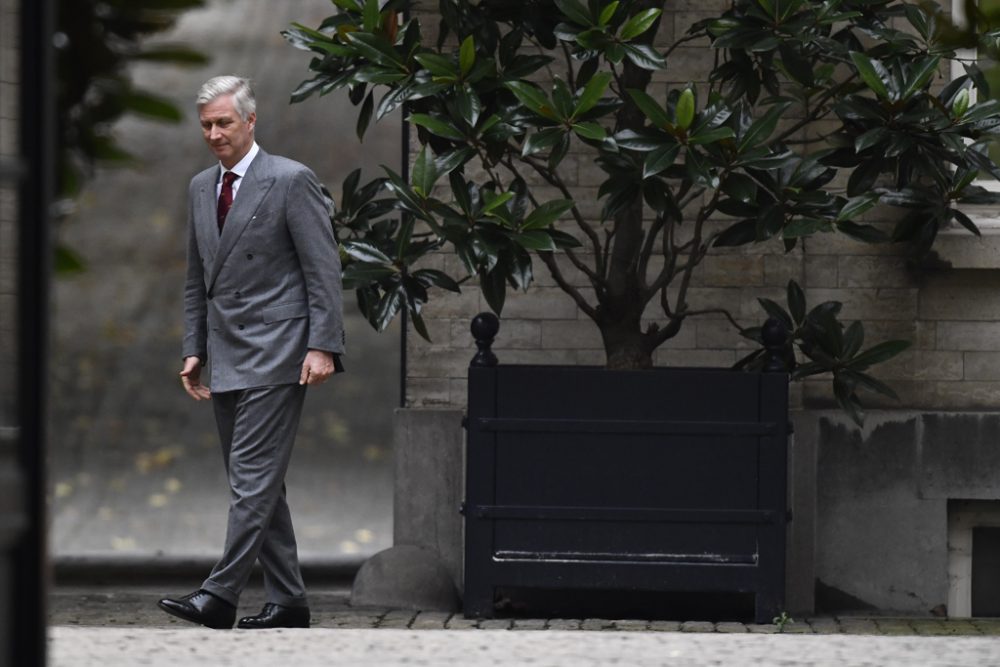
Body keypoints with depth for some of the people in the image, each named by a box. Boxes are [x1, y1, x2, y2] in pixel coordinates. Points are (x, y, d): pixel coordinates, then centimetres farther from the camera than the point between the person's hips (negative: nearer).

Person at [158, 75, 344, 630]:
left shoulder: (290, 181, -6)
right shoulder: (201, 188, 14)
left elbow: (323, 271, -9)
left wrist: (322, 346, -15)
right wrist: (193, 350, 12)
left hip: (275, 353, -8)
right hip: (225, 357, 8)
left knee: (253, 478, -12)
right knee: (254, 483, 8)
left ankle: (220, 595, -16)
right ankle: (286, 601, 12)